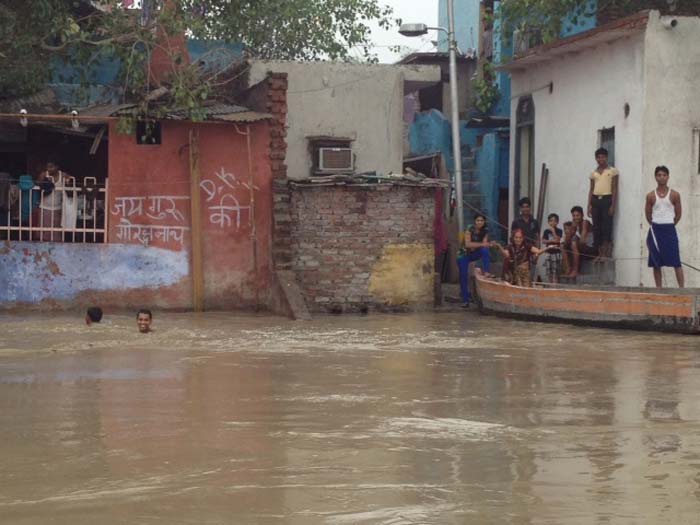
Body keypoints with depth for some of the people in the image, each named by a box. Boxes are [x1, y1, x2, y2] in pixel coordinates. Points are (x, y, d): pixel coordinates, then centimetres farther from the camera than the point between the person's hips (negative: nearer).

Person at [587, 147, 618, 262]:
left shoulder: (612, 171, 2)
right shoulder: (593, 173, 15)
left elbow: (614, 189, -2)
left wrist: (613, 205, -10)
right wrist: (589, 205, 8)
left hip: (607, 199, -5)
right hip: (595, 200, 5)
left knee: (606, 226, -9)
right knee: (596, 228, 2)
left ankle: (605, 253, -7)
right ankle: (599, 253, 6)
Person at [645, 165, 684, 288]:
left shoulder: (674, 195, -2)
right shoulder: (651, 196, 0)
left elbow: (678, 214, 5)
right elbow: (648, 215, 9)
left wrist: (668, 226, 11)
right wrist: (656, 226, 11)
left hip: (669, 230, -2)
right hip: (655, 230, 2)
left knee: (676, 262, -6)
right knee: (656, 263, 6)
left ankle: (681, 289, -5)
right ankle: (658, 289, 15)